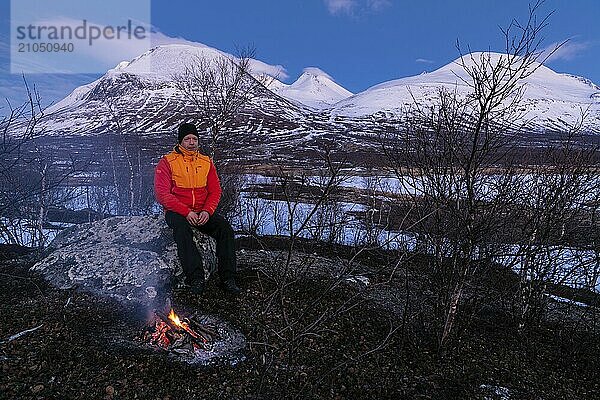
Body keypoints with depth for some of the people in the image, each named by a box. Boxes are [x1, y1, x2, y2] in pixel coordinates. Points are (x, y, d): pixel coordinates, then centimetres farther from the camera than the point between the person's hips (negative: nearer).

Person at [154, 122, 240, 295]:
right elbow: (162, 194, -9)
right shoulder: (167, 162, 1)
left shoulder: (206, 162, 12)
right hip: (176, 212, -3)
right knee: (182, 229, -37)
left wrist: (207, 211, -12)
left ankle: (228, 278, -23)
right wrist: (186, 212, -20)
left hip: (202, 211, 3)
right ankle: (196, 278, -34)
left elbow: (215, 191, 8)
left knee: (225, 228, -23)